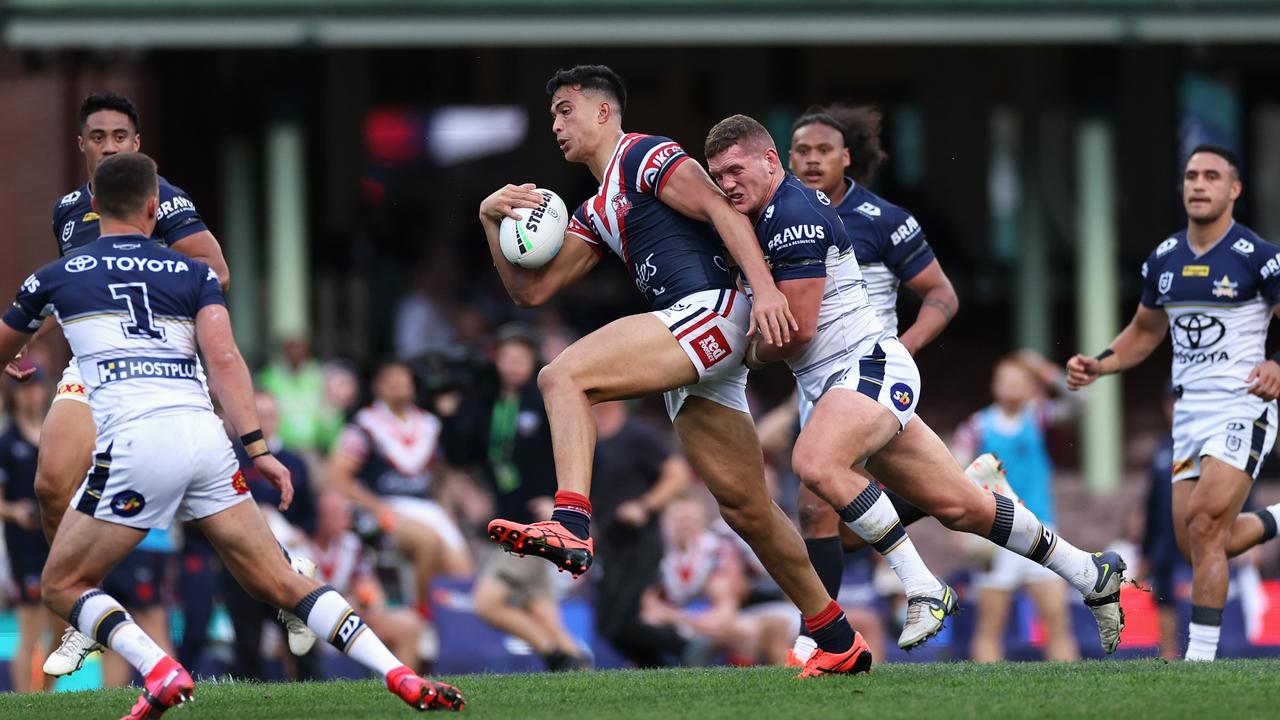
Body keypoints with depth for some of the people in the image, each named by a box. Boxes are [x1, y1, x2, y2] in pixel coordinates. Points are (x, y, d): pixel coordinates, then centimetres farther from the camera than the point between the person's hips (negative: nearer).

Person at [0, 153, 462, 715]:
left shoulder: (56, 278, 15)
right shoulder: (193, 274, 17)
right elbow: (223, 357, 1)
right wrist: (256, 447, -3)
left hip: (134, 443, -3)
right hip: (205, 436, 3)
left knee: (61, 586, 10)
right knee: (280, 583, 10)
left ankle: (160, 673, -14)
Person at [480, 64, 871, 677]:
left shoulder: (644, 156, 1)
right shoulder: (596, 213, 28)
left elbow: (719, 208, -12)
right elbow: (530, 289, 26)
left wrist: (764, 287, -25)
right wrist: (492, 219, 12)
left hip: (711, 312, -9)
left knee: (563, 377, -22)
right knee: (745, 507, 8)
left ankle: (571, 526, -38)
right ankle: (838, 639, 13)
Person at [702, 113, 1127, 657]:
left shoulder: (793, 214, -16)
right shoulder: (768, 215, 15)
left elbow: (797, 331, -18)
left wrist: (754, 355, 1)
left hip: (870, 366, -10)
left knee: (815, 463, -35)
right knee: (958, 506, 11)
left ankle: (923, 589, -29)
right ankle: (1093, 575, 23)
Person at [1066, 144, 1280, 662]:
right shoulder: (1163, 260, 10)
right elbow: (1144, 333, 23)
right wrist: (1098, 365, 7)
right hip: (1190, 411, 7)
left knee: (1204, 527, -18)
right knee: (1197, 547, 7)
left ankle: (1201, 656, -12)